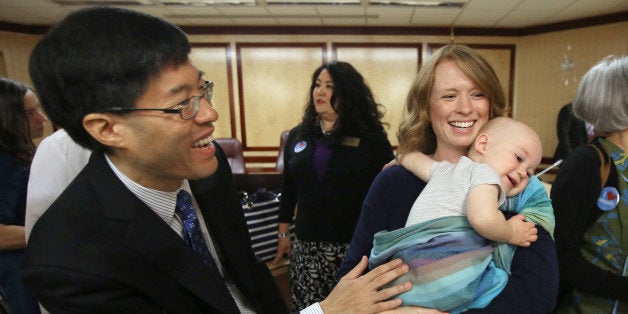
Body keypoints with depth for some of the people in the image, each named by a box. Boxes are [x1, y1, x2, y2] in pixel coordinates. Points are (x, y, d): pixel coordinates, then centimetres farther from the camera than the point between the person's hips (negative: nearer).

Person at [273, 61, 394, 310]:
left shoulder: (370, 137, -3)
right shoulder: (298, 136, 8)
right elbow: (288, 189, 13)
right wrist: (283, 234, 14)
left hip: (357, 244, -2)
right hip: (307, 245, 3)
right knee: (307, 306, 6)